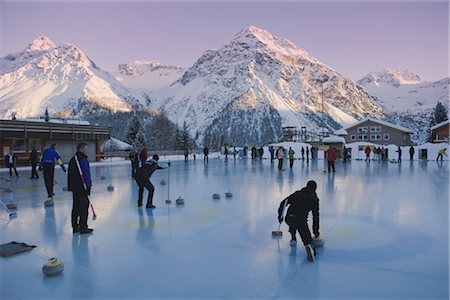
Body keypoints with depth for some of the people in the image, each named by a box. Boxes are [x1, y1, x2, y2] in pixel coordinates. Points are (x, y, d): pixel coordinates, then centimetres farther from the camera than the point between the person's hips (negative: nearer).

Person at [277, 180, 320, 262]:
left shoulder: (297, 193, 21)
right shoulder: (314, 199, 15)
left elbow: (284, 203, 16)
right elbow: (315, 216, 15)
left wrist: (280, 216, 25)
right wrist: (315, 231, 24)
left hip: (288, 219, 3)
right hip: (301, 221, -3)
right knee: (308, 240, 5)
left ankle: (293, 239, 31)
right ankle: (309, 247, -30)